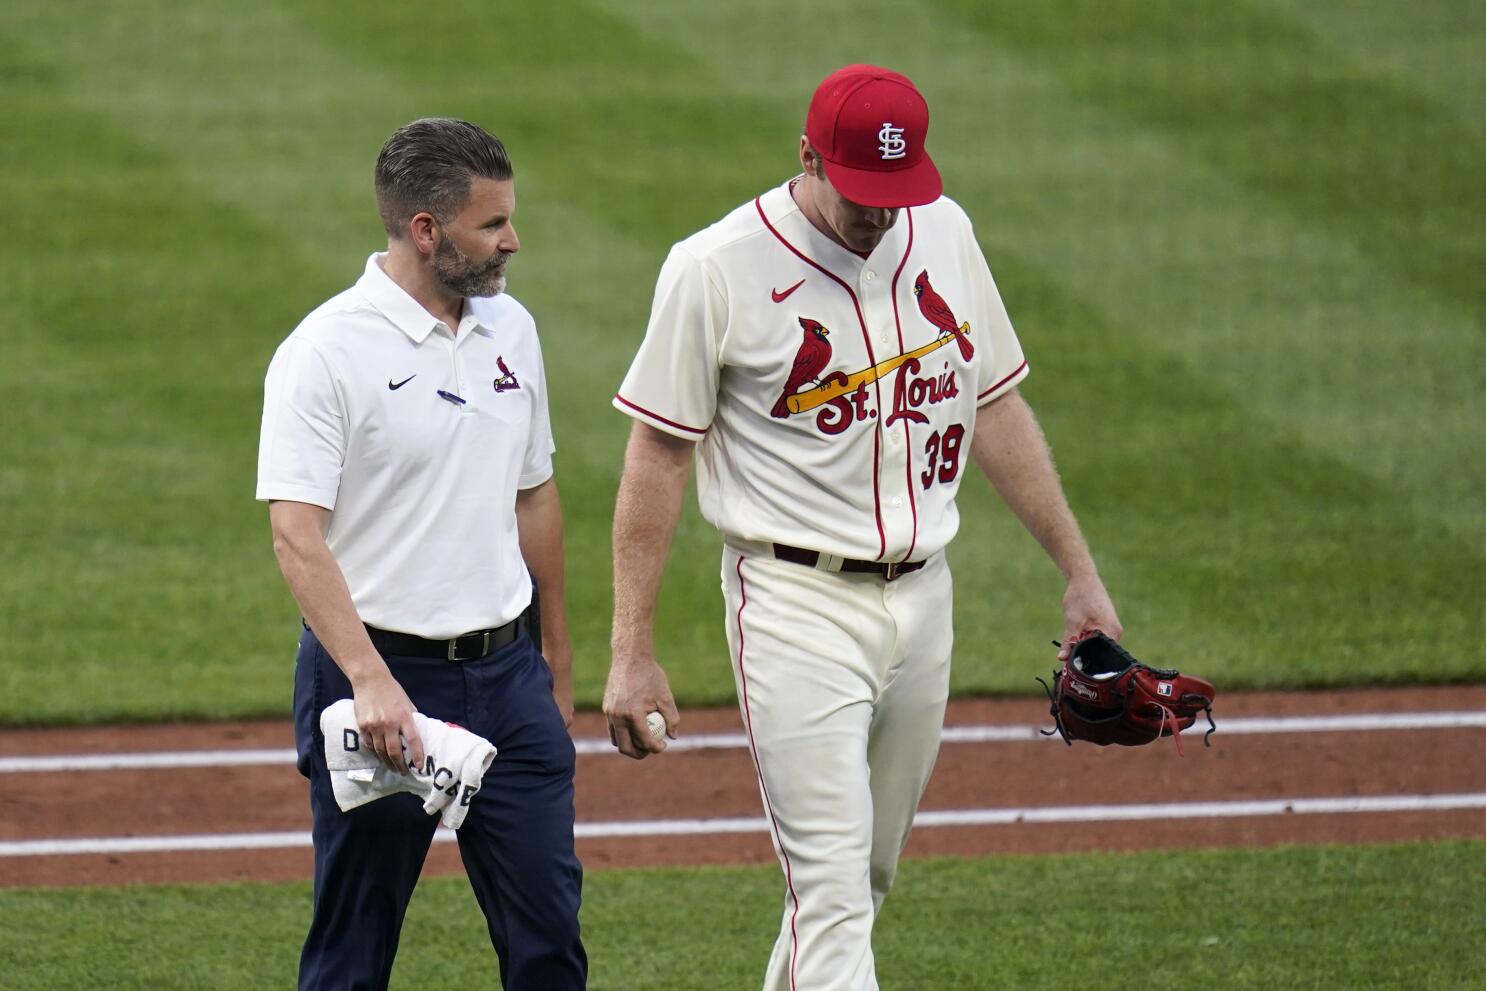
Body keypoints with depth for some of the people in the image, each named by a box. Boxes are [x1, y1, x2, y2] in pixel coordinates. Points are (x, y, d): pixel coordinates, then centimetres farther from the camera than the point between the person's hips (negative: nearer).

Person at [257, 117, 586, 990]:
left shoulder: (510, 329, 9)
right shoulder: (326, 352, -13)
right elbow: (296, 534, -20)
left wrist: (556, 665, 22)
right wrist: (371, 683, -32)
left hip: (506, 671, 6)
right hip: (379, 671, -6)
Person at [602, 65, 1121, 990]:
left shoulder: (943, 234, 6)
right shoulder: (717, 270, -11)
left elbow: (997, 410, 16)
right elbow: (658, 460, -7)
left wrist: (1081, 573, 15)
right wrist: (633, 656, -9)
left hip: (923, 595, 6)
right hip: (798, 608, -6)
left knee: (866, 875, 14)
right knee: (833, 895, -13)